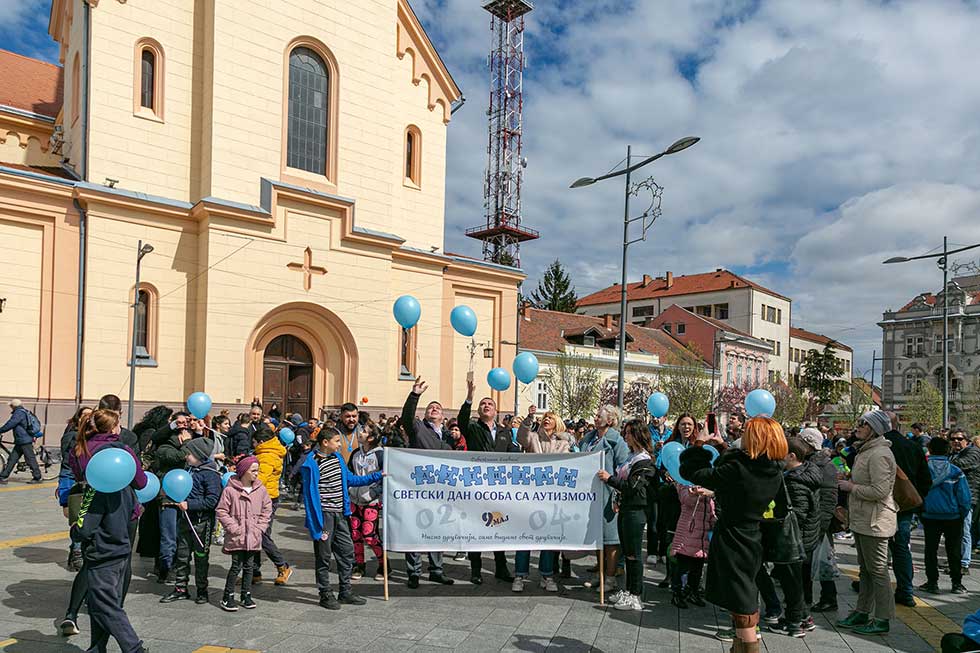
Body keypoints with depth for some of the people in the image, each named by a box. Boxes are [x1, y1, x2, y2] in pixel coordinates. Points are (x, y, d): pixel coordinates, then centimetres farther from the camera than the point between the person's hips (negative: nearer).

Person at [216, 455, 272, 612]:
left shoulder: (261, 490, 2)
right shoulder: (230, 490, -10)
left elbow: (267, 510, 11)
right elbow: (221, 511, -5)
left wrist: (260, 527, 2)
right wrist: (234, 527, -10)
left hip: (253, 537, 4)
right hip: (237, 537, -4)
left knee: (248, 566, 12)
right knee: (236, 566, -2)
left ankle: (246, 595, 24)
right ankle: (227, 597, 12)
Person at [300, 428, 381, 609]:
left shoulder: (337, 457, 9)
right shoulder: (312, 463, -15)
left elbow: (349, 479, 20)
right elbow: (310, 493, -15)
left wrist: (376, 476, 19)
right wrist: (315, 523, -17)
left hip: (340, 513, 8)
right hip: (324, 514, -8)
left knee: (347, 551, 12)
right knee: (324, 555, 4)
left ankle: (345, 592, 24)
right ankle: (325, 595, 18)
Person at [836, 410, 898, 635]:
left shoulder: (879, 454, -19)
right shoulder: (865, 450, 14)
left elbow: (880, 491, -26)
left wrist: (851, 487, -15)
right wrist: (848, 485, 9)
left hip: (875, 521, -11)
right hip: (862, 519, 11)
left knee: (878, 571, -1)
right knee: (865, 569, 17)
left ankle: (882, 620, 9)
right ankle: (862, 612, 27)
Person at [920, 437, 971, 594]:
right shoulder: (955, 471, -7)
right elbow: (964, 497, -4)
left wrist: (919, 512, 10)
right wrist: (963, 515, 9)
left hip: (930, 516, 0)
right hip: (953, 516, 1)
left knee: (931, 549, 8)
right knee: (954, 551, 11)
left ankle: (932, 582, 10)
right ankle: (957, 583, 17)